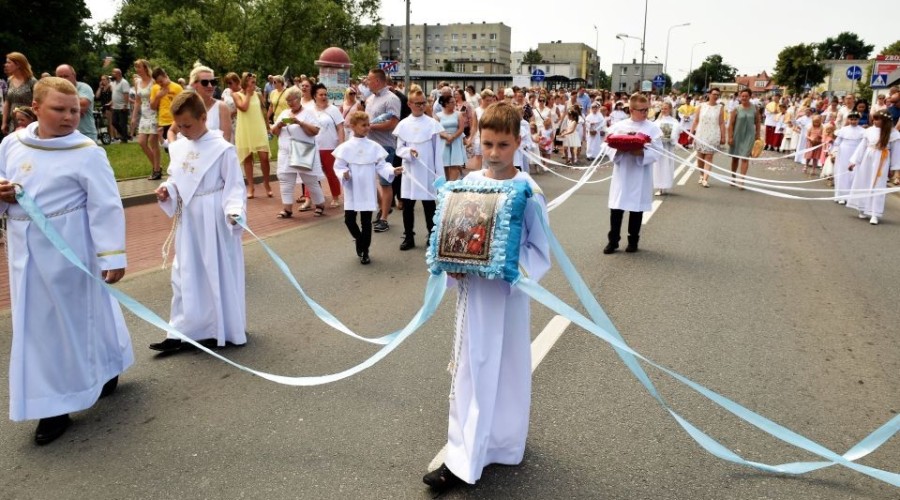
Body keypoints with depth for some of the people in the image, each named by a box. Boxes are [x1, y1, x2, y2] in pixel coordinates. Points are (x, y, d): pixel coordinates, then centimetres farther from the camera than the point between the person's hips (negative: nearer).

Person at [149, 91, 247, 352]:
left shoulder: (222, 149, -14)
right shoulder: (178, 147, 5)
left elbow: (234, 185, -14)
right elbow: (176, 178, 16)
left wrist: (235, 210, -29)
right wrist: (167, 190, -5)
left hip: (215, 222, -7)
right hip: (188, 221, 7)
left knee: (218, 274, 4)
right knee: (186, 275, 11)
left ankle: (224, 330, 19)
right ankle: (185, 331, 21)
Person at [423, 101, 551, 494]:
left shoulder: (528, 191, -11)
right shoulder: (468, 183, 0)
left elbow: (540, 250, -9)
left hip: (509, 292, -4)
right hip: (472, 290, 4)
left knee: (507, 370, 9)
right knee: (471, 371, 12)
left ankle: (502, 445, 27)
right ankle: (461, 459, 24)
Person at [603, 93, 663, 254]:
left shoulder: (653, 128, -1)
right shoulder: (618, 126, 3)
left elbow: (657, 152, -5)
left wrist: (642, 153, -21)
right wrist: (618, 150, -16)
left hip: (640, 176, -1)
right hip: (621, 173, 1)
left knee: (636, 209, 7)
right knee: (616, 208, 3)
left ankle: (633, 241, 21)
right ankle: (613, 241, 14)